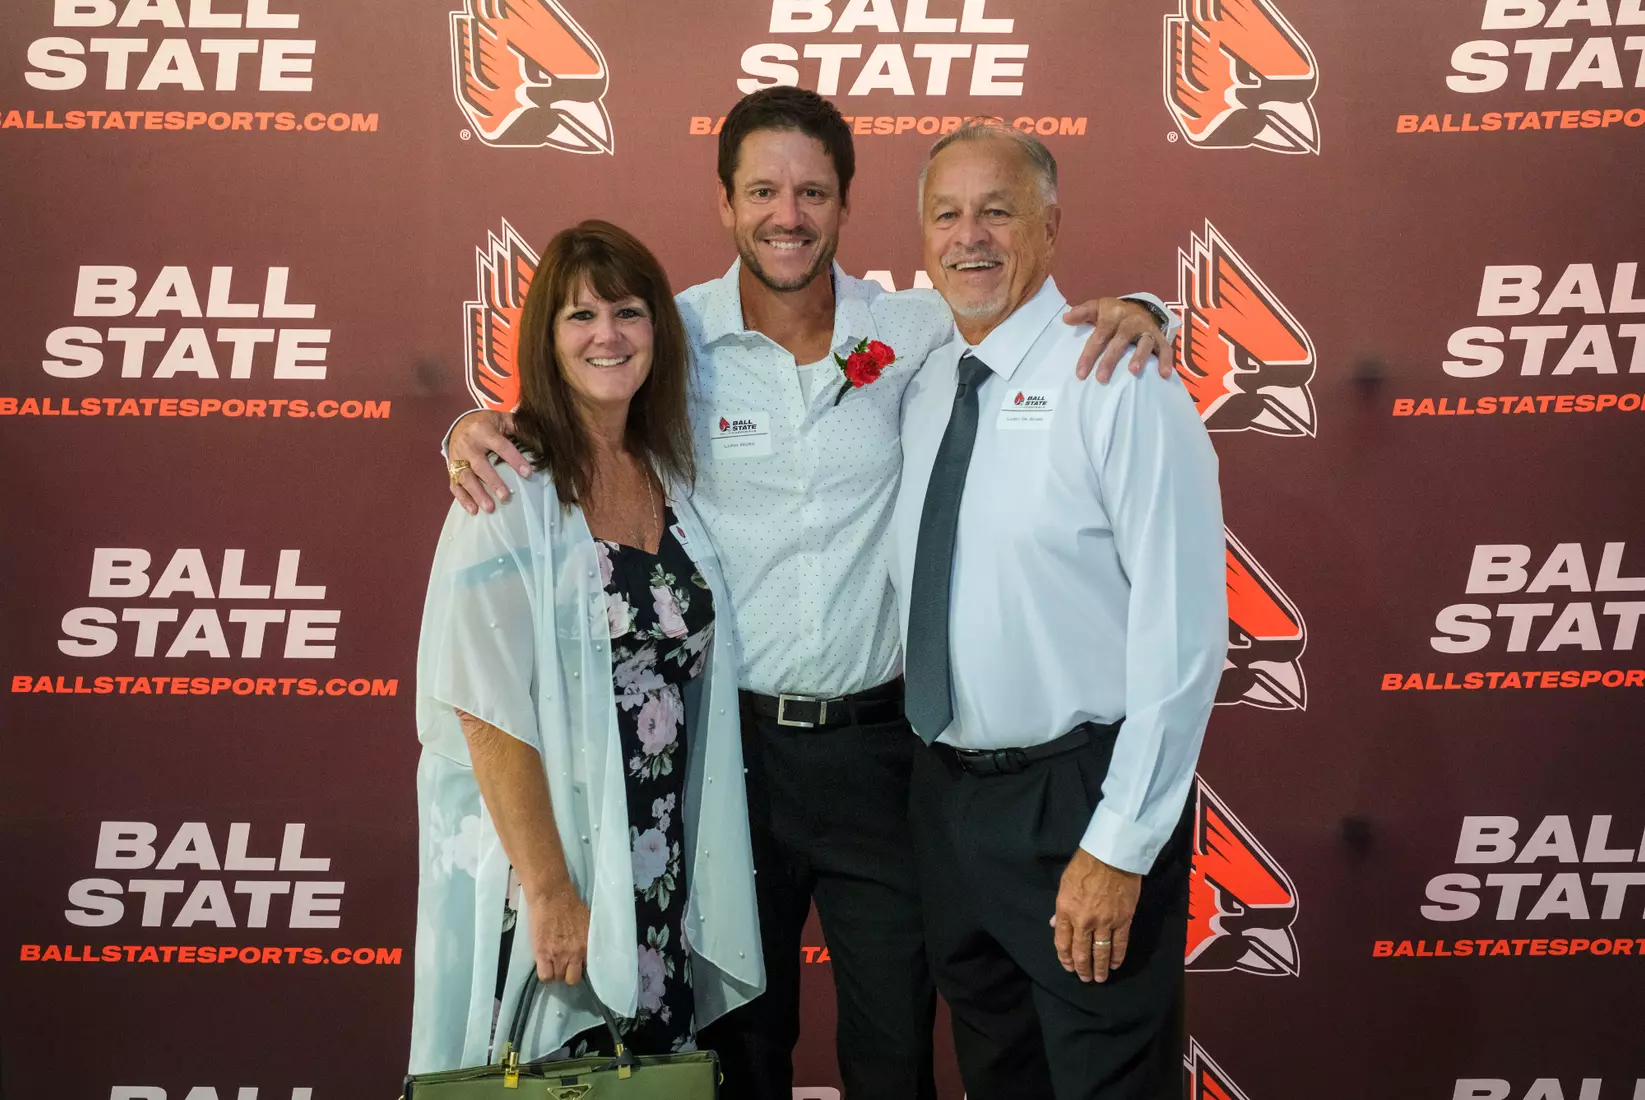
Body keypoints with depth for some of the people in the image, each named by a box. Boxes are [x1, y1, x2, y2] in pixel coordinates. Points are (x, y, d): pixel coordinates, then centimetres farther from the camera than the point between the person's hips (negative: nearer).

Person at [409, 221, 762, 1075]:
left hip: (664, 876, 5)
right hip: (547, 865, -5)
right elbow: (490, 713, -16)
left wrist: (699, 875, 5)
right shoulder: (511, 491, -13)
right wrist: (549, 892, -17)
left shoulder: (670, 474, 5)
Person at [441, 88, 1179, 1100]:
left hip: (878, 742, 1)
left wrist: (1128, 314, -13)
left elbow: (1040, 327, 9)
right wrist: (475, 430, -14)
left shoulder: (917, 333, -3)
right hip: (730, 741, 0)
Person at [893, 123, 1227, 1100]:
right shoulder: (921, 388, 6)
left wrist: (1119, 847, -18)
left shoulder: (1119, 382, -15)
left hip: (1080, 798, -6)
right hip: (946, 792, 6)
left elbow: (1181, 629, -18)